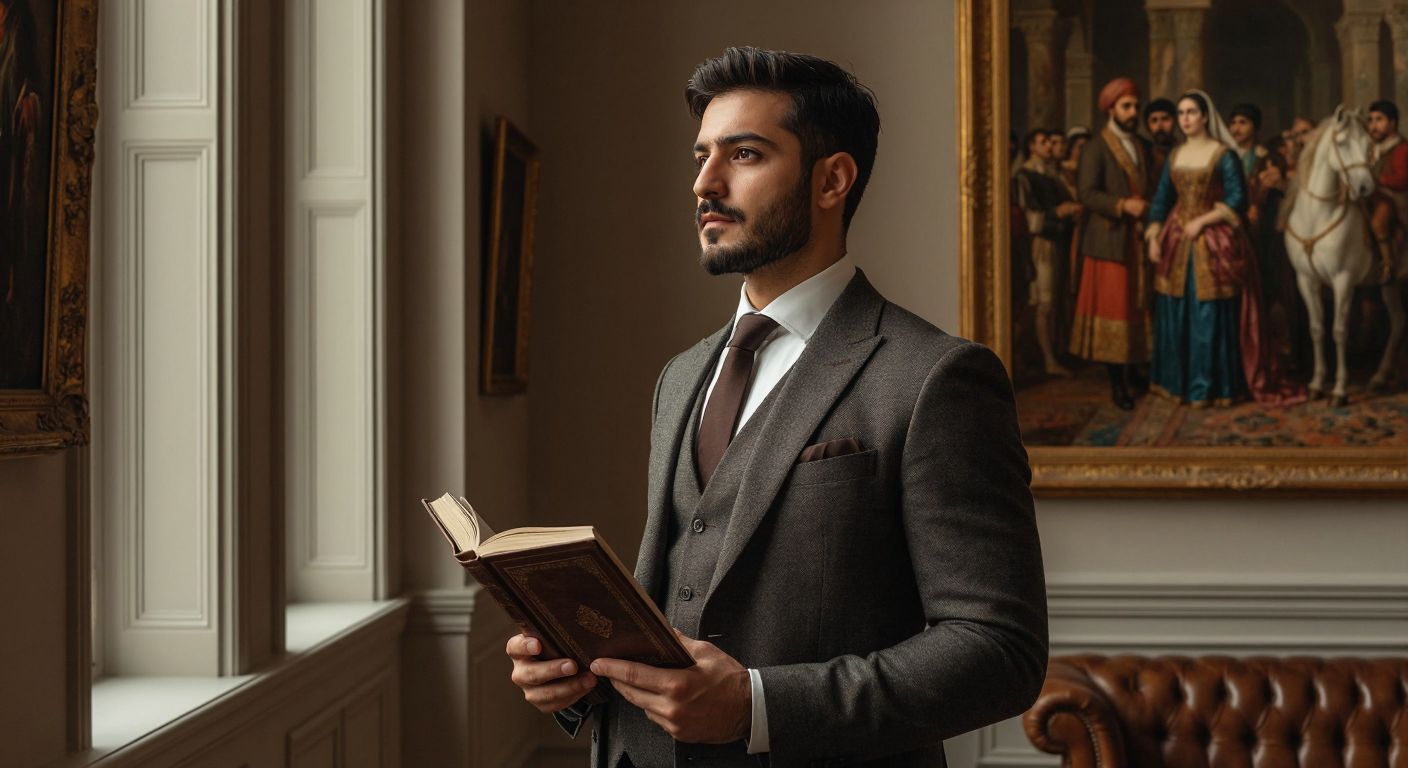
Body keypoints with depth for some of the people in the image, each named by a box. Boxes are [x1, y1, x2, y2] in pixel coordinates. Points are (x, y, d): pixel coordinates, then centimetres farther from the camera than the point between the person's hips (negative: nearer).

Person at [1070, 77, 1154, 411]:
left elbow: (1149, 187, 20)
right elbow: (1088, 194, -14)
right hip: (1110, 241, -6)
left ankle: (1132, 374, 17)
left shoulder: (1142, 146, 16)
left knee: (1137, 306, 6)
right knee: (1113, 307, -4)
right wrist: (1123, 205, -25)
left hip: (1139, 240, 6)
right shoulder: (1096, 149, -4)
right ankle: (1116, 384, 2)